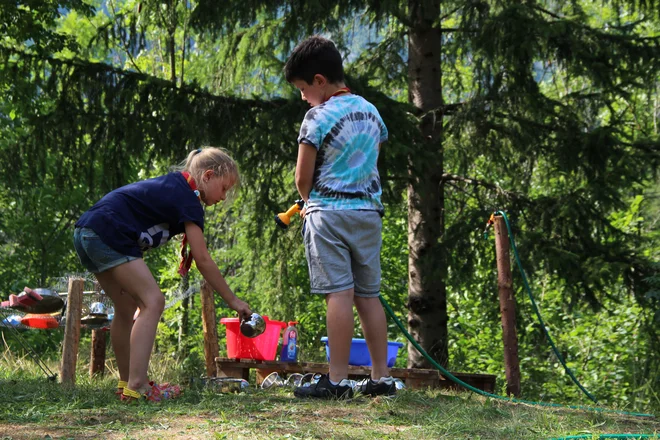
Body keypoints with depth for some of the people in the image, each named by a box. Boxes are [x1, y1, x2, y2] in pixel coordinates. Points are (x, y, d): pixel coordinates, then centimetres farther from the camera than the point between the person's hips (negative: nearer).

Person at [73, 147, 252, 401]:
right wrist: (233, 301, -2)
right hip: (107, 235, -10)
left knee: (126, 308, 18)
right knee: (153, 301, -10)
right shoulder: (187, 200, -7)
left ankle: (126, 382, 27)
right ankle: (137, 386, -18)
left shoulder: (172, 185, 21)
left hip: (85, 233, 10)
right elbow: (203, 260, -8)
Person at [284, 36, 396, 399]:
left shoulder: (318, 116, -9)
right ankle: (381, 377, 10)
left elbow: (303, 177, -8)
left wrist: (309, 202, 14)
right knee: (368, 295, 9)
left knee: (339, 293, -9)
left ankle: (337, 380, -10)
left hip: (330, 213, -7)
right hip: (369, 211, 7)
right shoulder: (370, 110, 13)